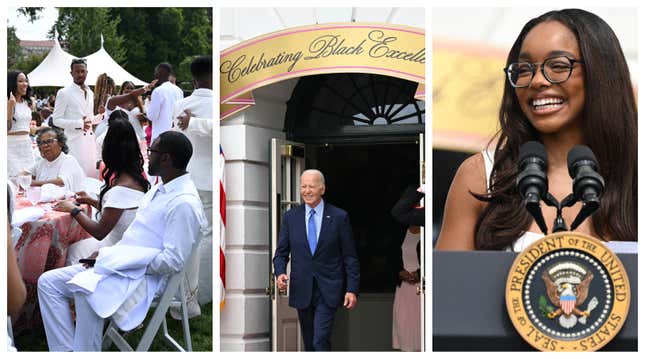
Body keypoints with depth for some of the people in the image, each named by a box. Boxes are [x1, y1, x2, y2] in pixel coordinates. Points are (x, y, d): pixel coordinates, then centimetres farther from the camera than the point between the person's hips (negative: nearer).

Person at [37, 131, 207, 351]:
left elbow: (172, 262, -23)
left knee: (87, 293, -37)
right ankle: (65, 351, -8)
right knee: (48, 282, 0)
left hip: (146, 277, -10)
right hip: (119, 266, 10)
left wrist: (112, 257, -15)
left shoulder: (184, 203, -17)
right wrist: (107, 255, 5)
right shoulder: (159, 189, 15)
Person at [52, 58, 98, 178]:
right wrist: (78, 124, -16)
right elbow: (56, 120, -8)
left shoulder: (90, 93, 17)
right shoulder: (64, 93, -4)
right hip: (74, 140, -7)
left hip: (90, 140, 7)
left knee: (92, 173, 3)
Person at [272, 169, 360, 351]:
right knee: (309, 342, 12)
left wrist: (352, 289, -6)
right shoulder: (290, 217, 5)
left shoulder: (339, 217, -2)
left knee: (321, 341, -15)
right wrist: (280, 273, -12)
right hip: (302, 290, 3)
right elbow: (281, 252, 8)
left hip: (328, 290, -3)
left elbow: (350, 256, 0)